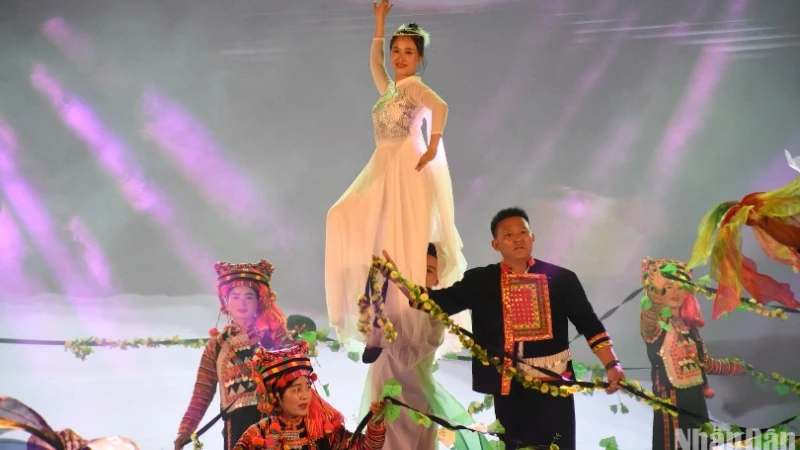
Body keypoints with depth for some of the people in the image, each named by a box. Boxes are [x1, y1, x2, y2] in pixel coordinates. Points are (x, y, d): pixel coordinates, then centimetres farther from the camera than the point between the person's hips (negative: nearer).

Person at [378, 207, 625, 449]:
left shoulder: (561, 279, 1)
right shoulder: (480, 281, 4)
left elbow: (589, 323, 0)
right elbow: (438, 302, -1)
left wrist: (611, 364, -11)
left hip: (554, 383, -1)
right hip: (509, 387, 1)